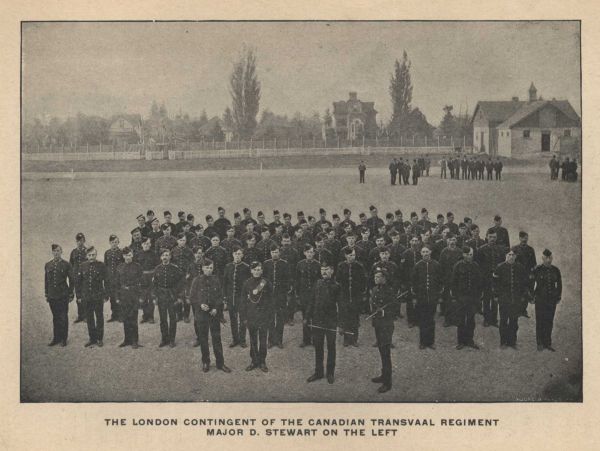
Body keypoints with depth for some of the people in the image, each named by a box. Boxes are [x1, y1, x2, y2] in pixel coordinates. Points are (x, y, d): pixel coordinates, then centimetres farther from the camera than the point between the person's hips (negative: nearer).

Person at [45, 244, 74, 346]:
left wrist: (70, 294, -3)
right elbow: (46, 281, 13)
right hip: (52, 296, 3)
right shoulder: (47, 265, 8)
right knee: (55, 317, 10)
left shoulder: (66, 265, -2)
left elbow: (71, 280, 0)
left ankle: (63, 339, 11)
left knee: (63, 318, 2)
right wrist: (46, 294, 10)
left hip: (63, 296, -3)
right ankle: (56, 338, 18)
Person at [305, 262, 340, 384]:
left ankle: (330, 373, 18)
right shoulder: (318, 283, 5)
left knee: (331, 347, 7)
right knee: (318, 347, 9)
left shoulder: (336, 286, -5)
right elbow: (311, 301, 10)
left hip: (331, 322, -3)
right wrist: (308, 317, 6)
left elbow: (340, 305, -5)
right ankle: (318, 372, 20)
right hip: (317, 321, 3)